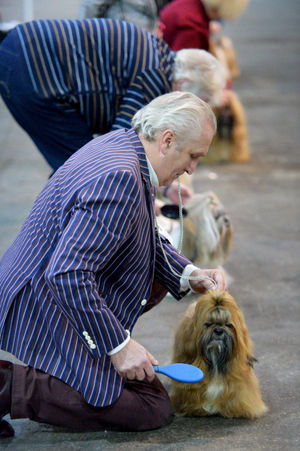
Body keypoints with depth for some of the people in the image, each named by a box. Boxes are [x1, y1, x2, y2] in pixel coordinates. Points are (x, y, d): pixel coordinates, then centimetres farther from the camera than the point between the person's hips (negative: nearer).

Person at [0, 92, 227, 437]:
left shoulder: (120, 144, 6)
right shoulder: (119, 177, -26)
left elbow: (146, 240, 21)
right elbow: (69, 275, -31)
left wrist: (187, 274, 6)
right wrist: (118, 345, -24)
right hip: (51, 314, -10)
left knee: (160, 274, 24)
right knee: (153, 410, -5)